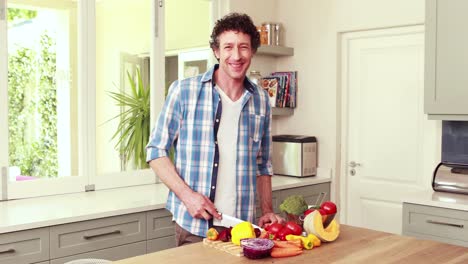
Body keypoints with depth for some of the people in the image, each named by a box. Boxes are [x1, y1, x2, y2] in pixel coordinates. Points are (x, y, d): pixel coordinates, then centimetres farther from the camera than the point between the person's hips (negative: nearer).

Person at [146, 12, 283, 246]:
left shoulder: (261, 100, 6)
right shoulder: (184, 91, -6)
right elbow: (156, 151, -3)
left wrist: (267, 211, 5)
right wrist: (187, 194, -15)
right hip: (193, 226, -3)